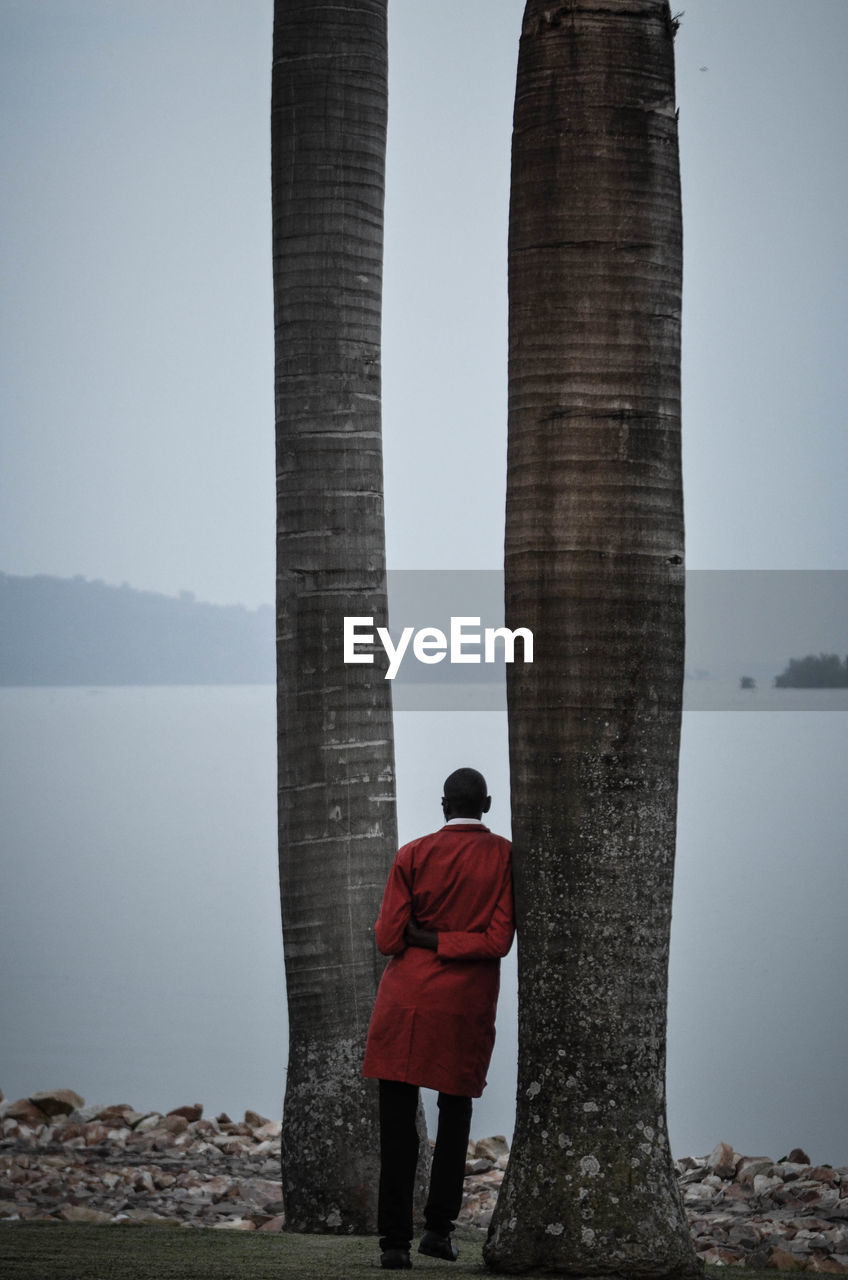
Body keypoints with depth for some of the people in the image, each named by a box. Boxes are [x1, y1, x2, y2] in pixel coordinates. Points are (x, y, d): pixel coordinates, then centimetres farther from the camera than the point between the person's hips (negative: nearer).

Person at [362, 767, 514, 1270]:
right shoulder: (508, 859, -2)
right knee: (456, 1113, 18)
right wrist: (441, 940, -4)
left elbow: (388, 939, -5)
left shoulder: (413, 856, -3)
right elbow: (500, 941, -9)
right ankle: (440, 1228, 12)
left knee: (398, 1120, 1)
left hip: (408, 1001, -1)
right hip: (470, 1007, 1)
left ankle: (395, 1241, -5)